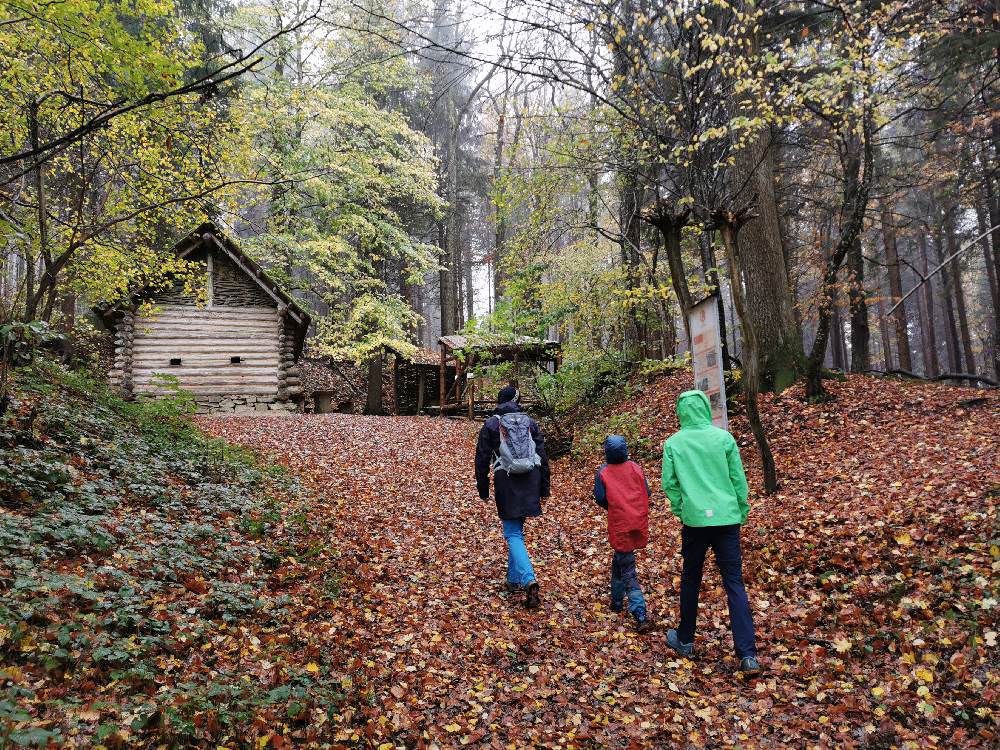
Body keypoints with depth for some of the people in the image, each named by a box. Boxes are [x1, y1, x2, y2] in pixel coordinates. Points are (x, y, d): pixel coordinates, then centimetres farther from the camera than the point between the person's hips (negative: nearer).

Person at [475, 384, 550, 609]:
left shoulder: (491, 424, 1)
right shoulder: (530, 422, 9)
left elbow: (482, 459, 1)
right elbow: (542, 456, 8)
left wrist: (483, 489, 10)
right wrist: (544, 488, 13)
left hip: (506, 481, -3)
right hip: (530, 480, 3)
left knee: (513, 534, -1)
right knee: (517, 529, 19)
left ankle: (529, 580, -19)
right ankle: (514, 579, 26)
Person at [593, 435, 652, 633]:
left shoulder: (603, 472, -4)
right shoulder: (636, 468, 4)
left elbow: (600, 499, -6)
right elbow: (647, 492, 4)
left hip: (619, 524, -4)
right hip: (639, 522, 4)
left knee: (627, 571, -1)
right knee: (619, 559, 24)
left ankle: (640, 615, -9)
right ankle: (617, 599, 33)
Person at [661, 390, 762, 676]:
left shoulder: (673, 443, -3)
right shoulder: (724, 437, -2)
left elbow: (669, 484, -1)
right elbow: (739, 479, 2)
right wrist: (742, 512, 14)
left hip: (694, 520, 0)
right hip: (727, 518, 0)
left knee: (690, 580, 16)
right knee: (734, 583, 5)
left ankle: (685, 641, 29)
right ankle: (748, 655, 0)